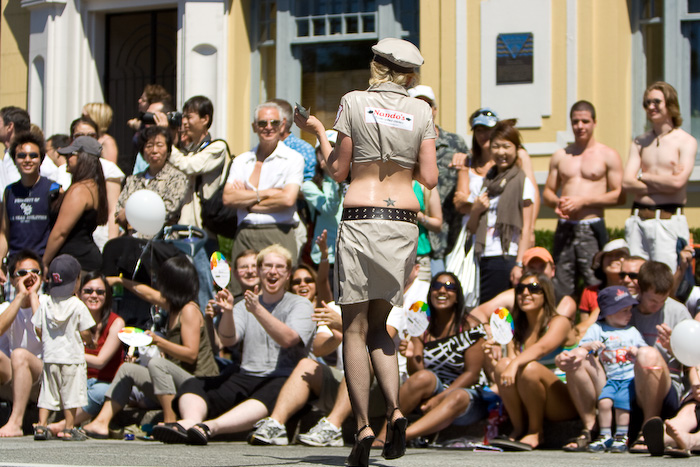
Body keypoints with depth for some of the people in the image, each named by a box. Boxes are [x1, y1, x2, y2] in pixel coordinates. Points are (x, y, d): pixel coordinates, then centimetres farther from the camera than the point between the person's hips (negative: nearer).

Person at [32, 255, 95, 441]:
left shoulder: (44, 303, 1)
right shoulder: (78, 305, -11)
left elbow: (39, 329, 4)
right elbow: (85, 332, -9)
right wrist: (90, 342, 11)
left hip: (50, 355, 4)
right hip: (72, 356, -4)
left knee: (47, 393, 10)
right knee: (71, 393, 2)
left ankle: (41, 425, 5)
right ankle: (69, 429, 2)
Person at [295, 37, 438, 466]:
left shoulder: (354, 102, 0)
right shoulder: (421, 111, 6)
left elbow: (338, 170, 3)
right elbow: (430, 179, 3)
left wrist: (318, 131, 18)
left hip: (360, 218, -3)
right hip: (404, 222, 3)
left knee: (355, 329, 2)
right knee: (380, 326, 15)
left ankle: (363, 426, -7)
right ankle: (395, 410, -7)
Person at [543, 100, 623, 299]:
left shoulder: (608, 155, 4)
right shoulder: (560, 156, 16)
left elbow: (620, 195, -2)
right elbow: (547, 192, 20)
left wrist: (584, 201, -11)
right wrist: (556, 202, -4)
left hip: (592, 228, -4)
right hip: (564, 228, 4)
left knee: (596, 285, -11)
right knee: (559, 289, 0)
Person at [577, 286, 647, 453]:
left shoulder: (632, 331, 17)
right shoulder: (597, 329, 11)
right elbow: (581, 348, 6)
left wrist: (637, 352, -3)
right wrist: (590, 345, -16)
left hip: (630, 377, 0)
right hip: (610, 378, 0)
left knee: (622, 403, -22)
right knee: (604, 401, -23)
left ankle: (621, 438, -10)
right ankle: (605, 437, -10)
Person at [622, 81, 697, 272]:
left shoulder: (686, 142, 0)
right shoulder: (640, 142, 14)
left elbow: (678, 182, -14)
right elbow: (627, 183, 2)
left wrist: (643, 176, -1)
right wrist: (666, 183, -7)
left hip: (669, 221, -4)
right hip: (638, 221, 5)